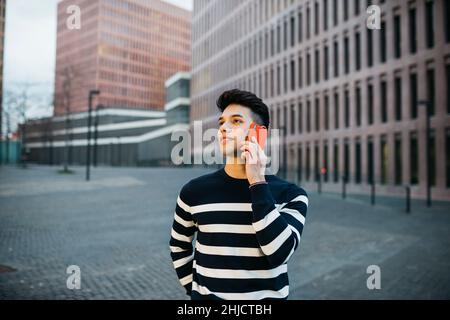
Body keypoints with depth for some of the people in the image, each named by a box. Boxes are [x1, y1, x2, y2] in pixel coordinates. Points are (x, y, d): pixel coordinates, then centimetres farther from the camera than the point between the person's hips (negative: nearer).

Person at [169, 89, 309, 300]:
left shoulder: (291, 195, -10)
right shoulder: (195, 191, -7)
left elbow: (279, 254, -24)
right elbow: (179, 244, 8)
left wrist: (257, 183, -24)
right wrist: (193, 288, 1)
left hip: (267, 295, 0)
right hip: (207, 294, 1)